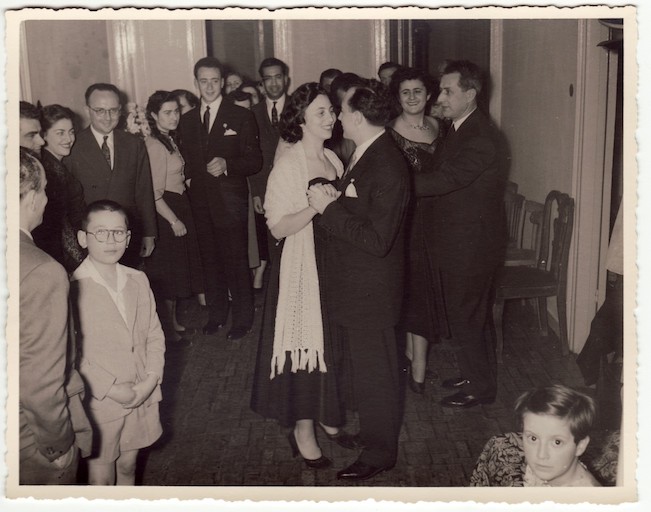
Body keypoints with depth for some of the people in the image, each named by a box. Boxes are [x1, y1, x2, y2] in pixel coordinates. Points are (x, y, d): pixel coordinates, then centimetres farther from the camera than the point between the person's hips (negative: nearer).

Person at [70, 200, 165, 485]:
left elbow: (154, 334, 6)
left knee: (128, 466, 21)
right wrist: (112, 390, -18)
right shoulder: (73, 289, -16)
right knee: (101, 476, 9)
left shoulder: (138, 280, 4)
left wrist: (151, 379, -7)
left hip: (142, 397, 5)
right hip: (100, 403, -5)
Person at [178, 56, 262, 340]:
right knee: (210, 260, 12)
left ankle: (243, 318, 14)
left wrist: (227, 165, -20)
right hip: (200, 202, 4)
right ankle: (216, 314, 26)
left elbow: (255, 160, -6)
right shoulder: (187, 120, 11)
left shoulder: (240, 116, -2)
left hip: (230, 202, -4)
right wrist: (189, 178, 1)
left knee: (236, 261, 1)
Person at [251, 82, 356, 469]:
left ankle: (328, 418, 32)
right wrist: (316, 207, -27)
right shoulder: (288, 166, -14)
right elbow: (278, 228, -18)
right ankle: (303, 431, 16)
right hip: (302, 267, -7)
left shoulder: (333, 160, 8)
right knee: (306, 345, 1)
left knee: (332, 345, 14)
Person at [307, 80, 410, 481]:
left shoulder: (388, 169, -25)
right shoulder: (364, 154, 5)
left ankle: (380, 452, 25)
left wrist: (329, 208, -25)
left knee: (374, 371, 7)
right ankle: (368, 429, 44)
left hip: (372, 292, -9)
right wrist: (330, 202, -2)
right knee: (362, 367, 24)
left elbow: (377, 240, -28)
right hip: (351, 285, 9)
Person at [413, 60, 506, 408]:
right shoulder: (458, 129, 10)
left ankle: (480, 387, 21)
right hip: (455, 244, 9)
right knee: (459, 313, 20)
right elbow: (434, 170, 9)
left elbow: (444, 180, -31)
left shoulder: (480, 139, -23)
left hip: (471, 246, -9)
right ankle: (472, 375, 37)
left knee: (465, 318, 4)